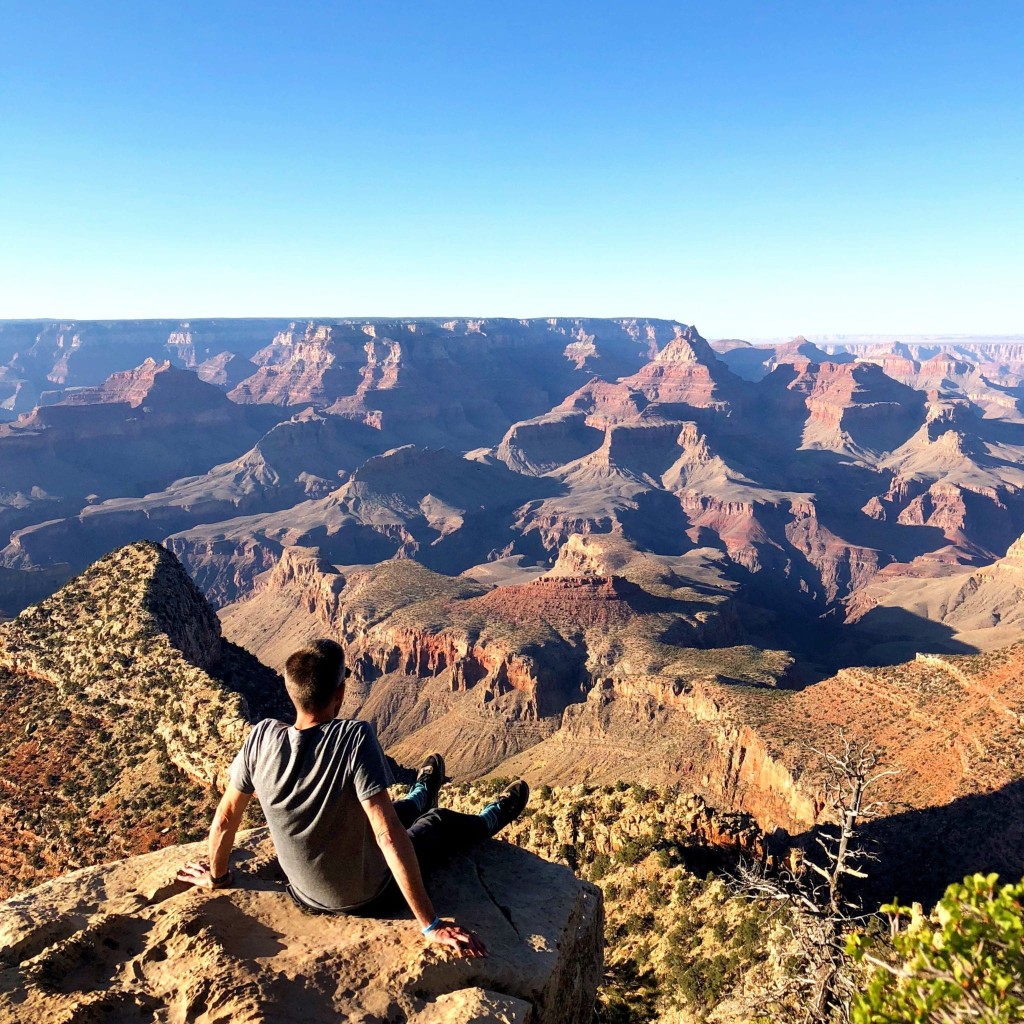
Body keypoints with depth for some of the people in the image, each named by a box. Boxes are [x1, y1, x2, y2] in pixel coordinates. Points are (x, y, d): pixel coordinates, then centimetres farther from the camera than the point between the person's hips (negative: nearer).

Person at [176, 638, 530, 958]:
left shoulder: (262, 737, -21)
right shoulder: (355, 737, -34)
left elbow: (226, 816, -8)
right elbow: (389, 836, -34)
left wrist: (217, 876, 13)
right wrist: (430, 924, -26)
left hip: (306, 896, 4)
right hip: (366, 897, -4)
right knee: (442, 823, 24)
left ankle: (419, 797, 65)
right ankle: (491, 819, 56)